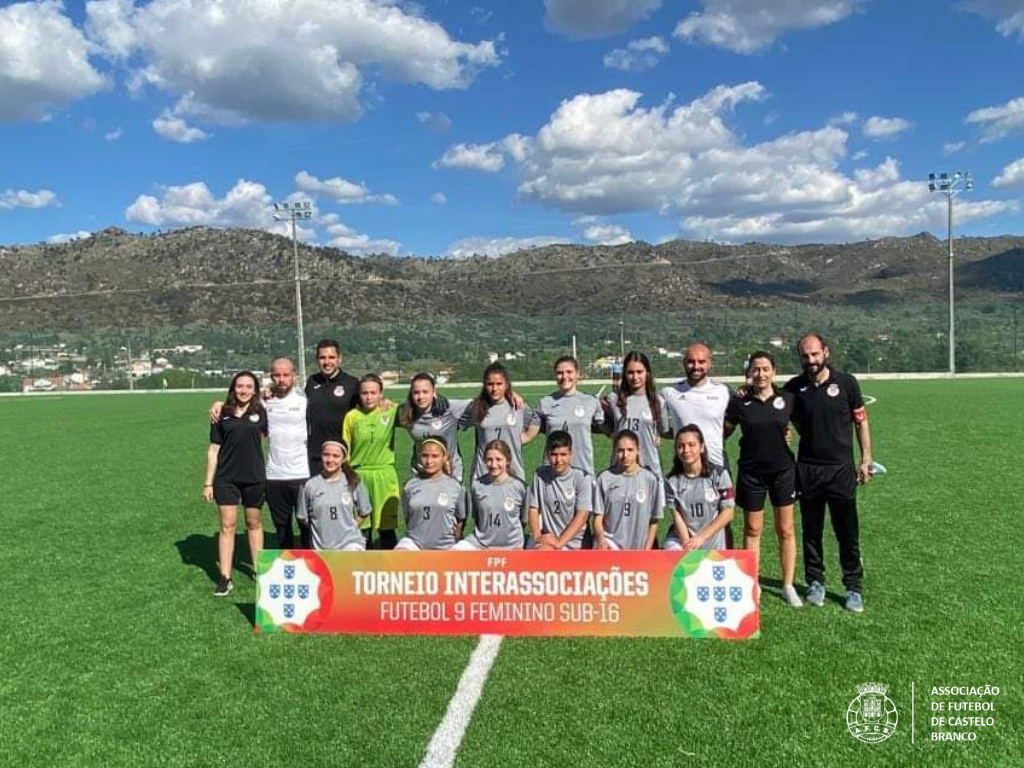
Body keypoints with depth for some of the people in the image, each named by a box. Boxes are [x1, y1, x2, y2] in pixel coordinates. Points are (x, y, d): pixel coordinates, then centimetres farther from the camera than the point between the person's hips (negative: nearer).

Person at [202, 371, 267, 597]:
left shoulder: (260, 412, 0)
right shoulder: (222, 414, 1)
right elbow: (213, 450, 3)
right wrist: (208, 482, 2)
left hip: (254, 477, 0)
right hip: (226, 478, 0)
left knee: (254, 523, 13)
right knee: (227, 525, 1)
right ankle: (225, 578, 7)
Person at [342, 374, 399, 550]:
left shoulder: (391, 412, -2)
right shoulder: (352, 416, -1)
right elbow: (344, 449, 5)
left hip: (384, 475, -1)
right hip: (359, 476, 1)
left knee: (386, 526, 4)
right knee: (361, 526, 10)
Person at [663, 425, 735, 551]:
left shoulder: (719, 474, -5)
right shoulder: (672, 480, -2)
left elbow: (728, 513, -5)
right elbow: (677, 516, -4)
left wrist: (701, 538, -12)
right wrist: (687, 544, -18)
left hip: (713, 544, 0)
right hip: (681, 538, 0)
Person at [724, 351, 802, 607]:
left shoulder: (787, 398, -2)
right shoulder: (739, 401, -5)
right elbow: (724, 431, 3)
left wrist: (790, 432, -2)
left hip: (782, 470, 1)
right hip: (751, 471, 0)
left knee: (786, 529, 7)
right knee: (752, 530, 9)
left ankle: (788, 586, 20)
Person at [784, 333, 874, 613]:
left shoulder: (846, 383, -1)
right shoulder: (794, 388, 1)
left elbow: (861, 421, 3)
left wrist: (866, 459, 1)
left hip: (841, 467, -1)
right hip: (807, 469, 1)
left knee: (848, 533, 4)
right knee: (811, 531, 10)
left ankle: (854, 588, 14)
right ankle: (815, 583, 22)